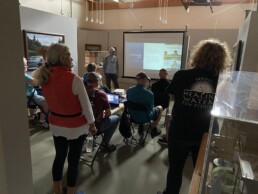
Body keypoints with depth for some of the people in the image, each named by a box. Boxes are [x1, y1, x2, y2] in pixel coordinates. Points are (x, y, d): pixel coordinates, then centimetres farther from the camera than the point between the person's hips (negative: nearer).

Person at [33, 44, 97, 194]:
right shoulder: (74, 79, -24)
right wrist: (92, 124, -3)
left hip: (56, 124, 6)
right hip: (76, 126, -6)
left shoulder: (45, 78, -6)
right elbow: (86, 105, -16)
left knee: (60, 156, 21)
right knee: (74, 160, 11)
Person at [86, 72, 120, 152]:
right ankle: (105, 144, 18)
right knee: (116, 118, 18)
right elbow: (108, 114, -12)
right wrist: (104, 116, 11)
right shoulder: (101, 94, -17)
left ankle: (105, 142, 27)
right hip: (96, 126, -6)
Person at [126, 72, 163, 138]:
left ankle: (140, 128, 41)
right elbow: (151, 108, -13)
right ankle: (154, 130, 34)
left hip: (133, 116, 5)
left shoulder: (129, 91, -16)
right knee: (160, 108, 24)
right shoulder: (149, 94, -30)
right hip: (145, 118, -4)